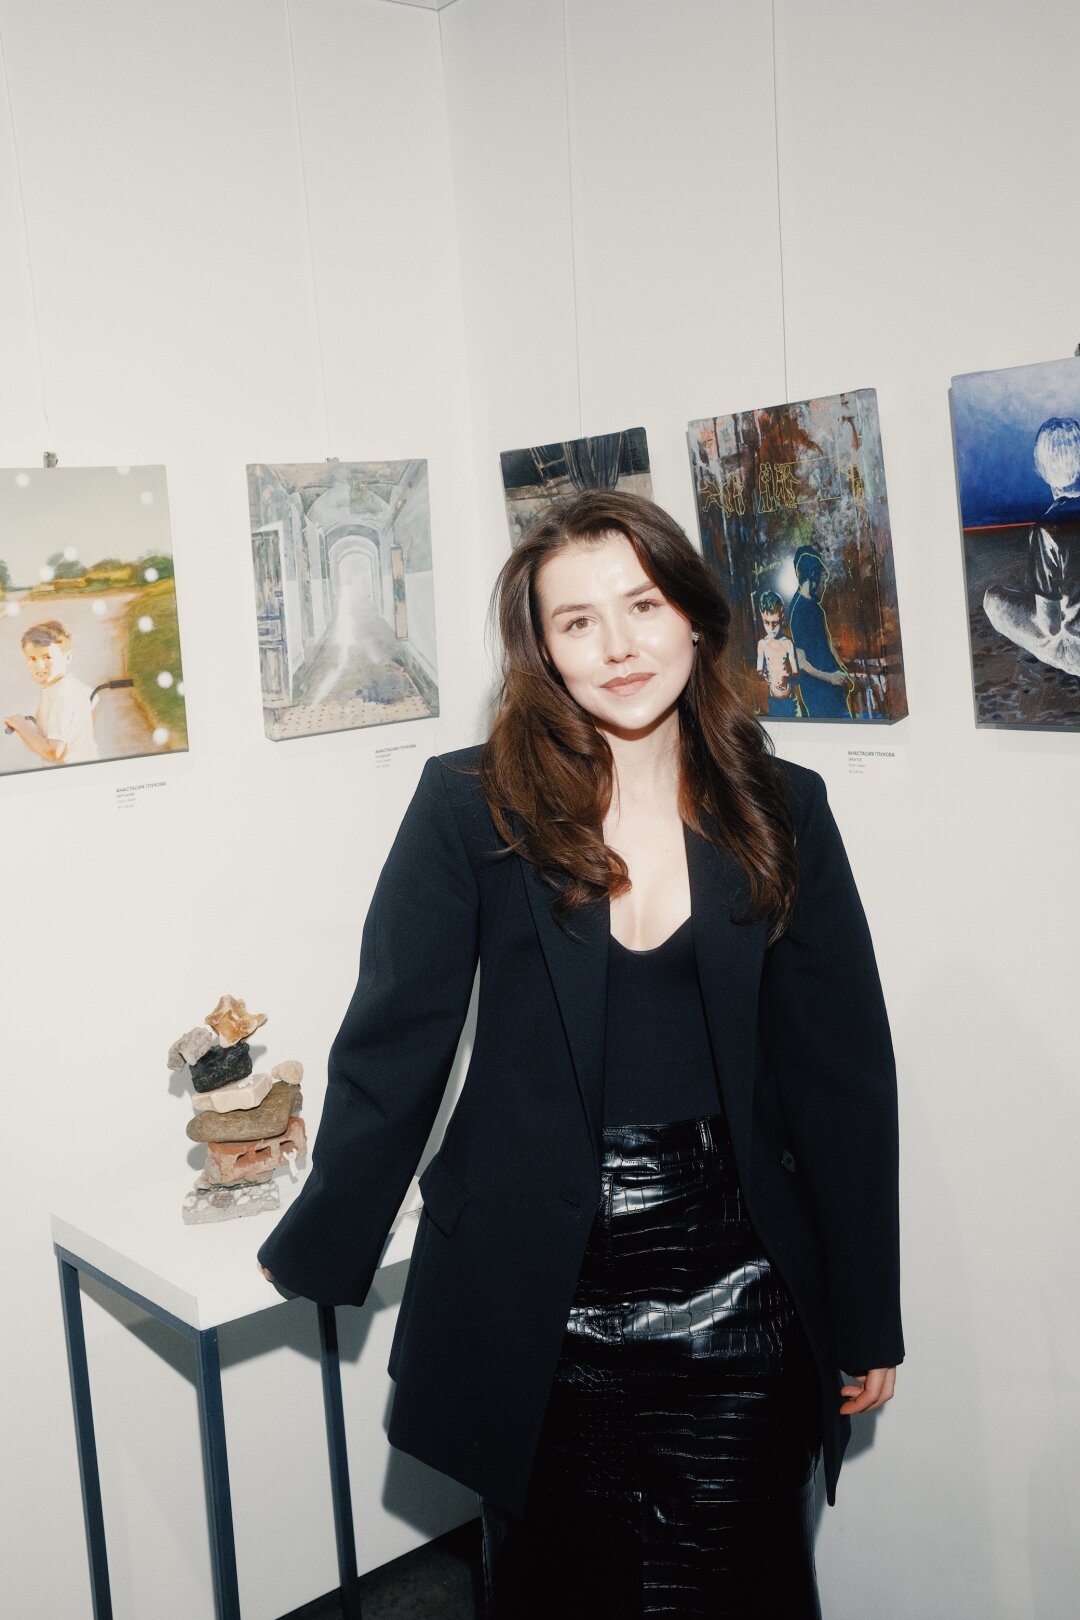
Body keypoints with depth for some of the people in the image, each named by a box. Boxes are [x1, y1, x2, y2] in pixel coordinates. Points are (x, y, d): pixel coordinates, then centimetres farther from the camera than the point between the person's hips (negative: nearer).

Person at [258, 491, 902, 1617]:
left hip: (736, 1311, 1)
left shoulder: (781, 813, -1)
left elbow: (841, 1070, 2)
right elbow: (394, 1041, -3)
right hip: (537, 1308, -1)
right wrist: (320, 1248, 1)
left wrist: (867, 1319, 5)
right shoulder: (471, 806, -8)